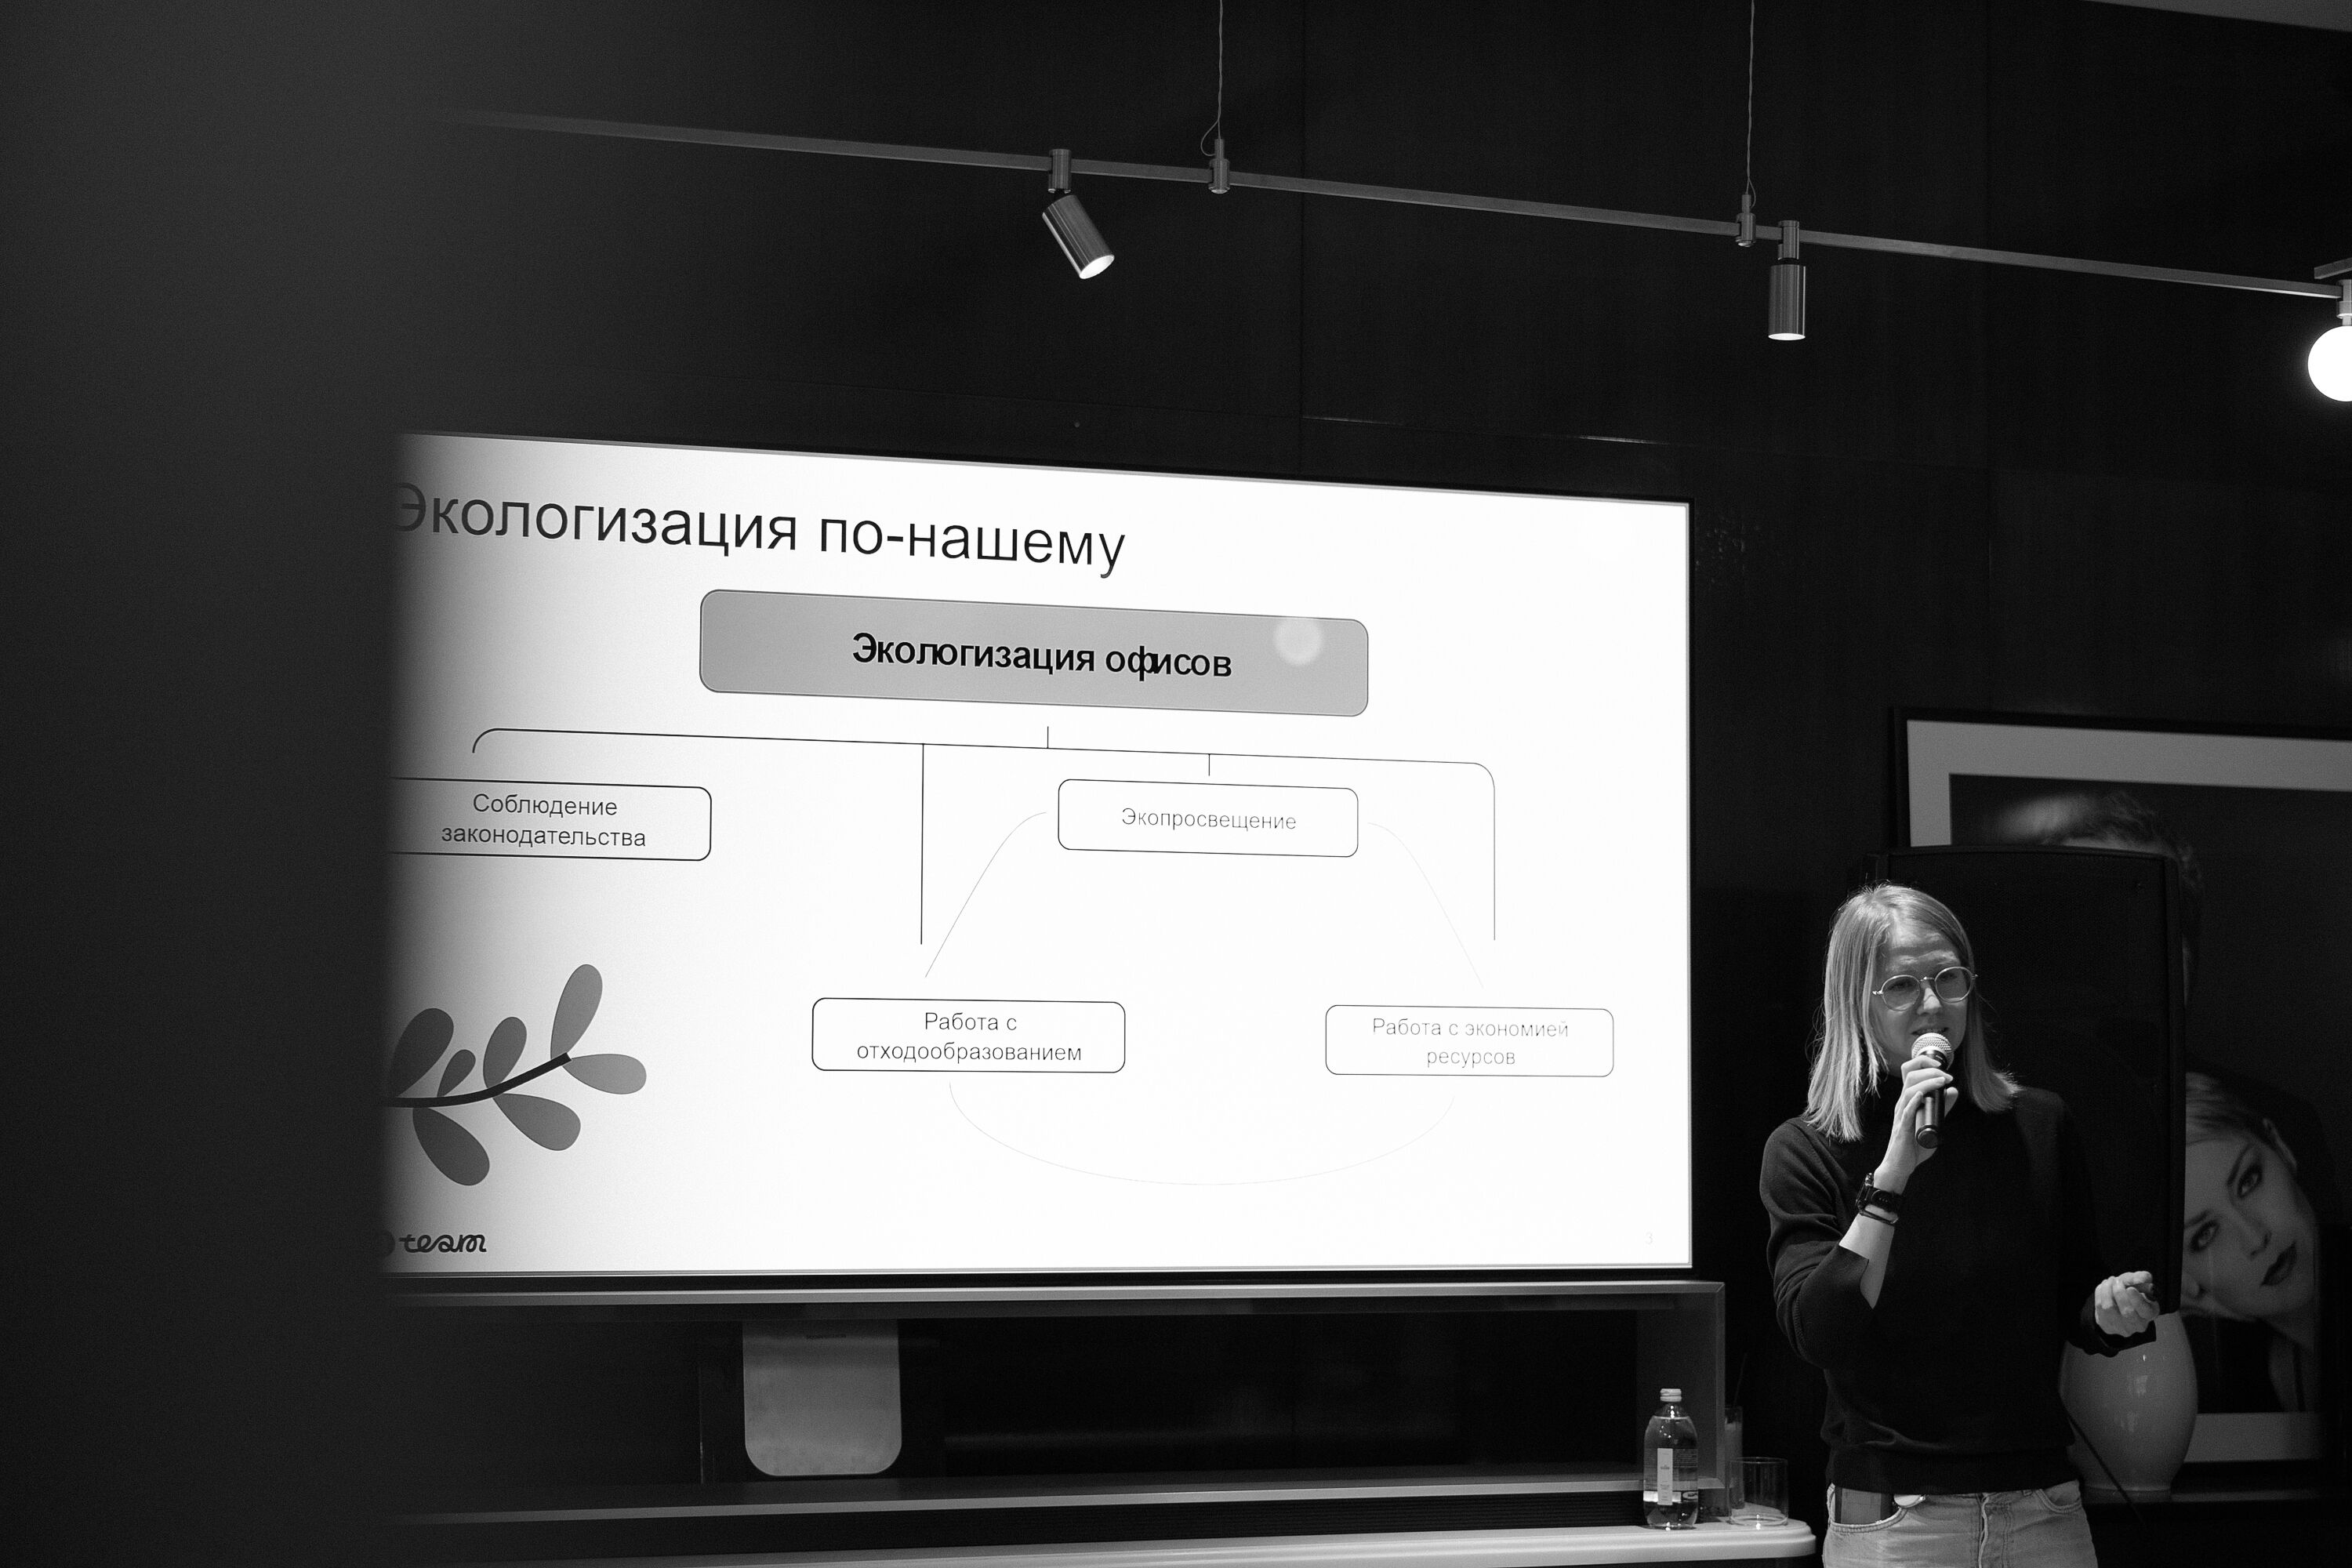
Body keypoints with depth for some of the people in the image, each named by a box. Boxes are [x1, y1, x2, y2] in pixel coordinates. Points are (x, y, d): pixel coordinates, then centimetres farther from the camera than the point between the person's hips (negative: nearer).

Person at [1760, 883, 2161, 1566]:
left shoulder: (2038, 1125, 4)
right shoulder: (1805, 1151, -4)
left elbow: (2073, 1309, 15)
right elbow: (1818, 1333, -17)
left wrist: (2113, 1312, -8)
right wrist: (1894, 1169, -21)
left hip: (2044, 1510, 3)